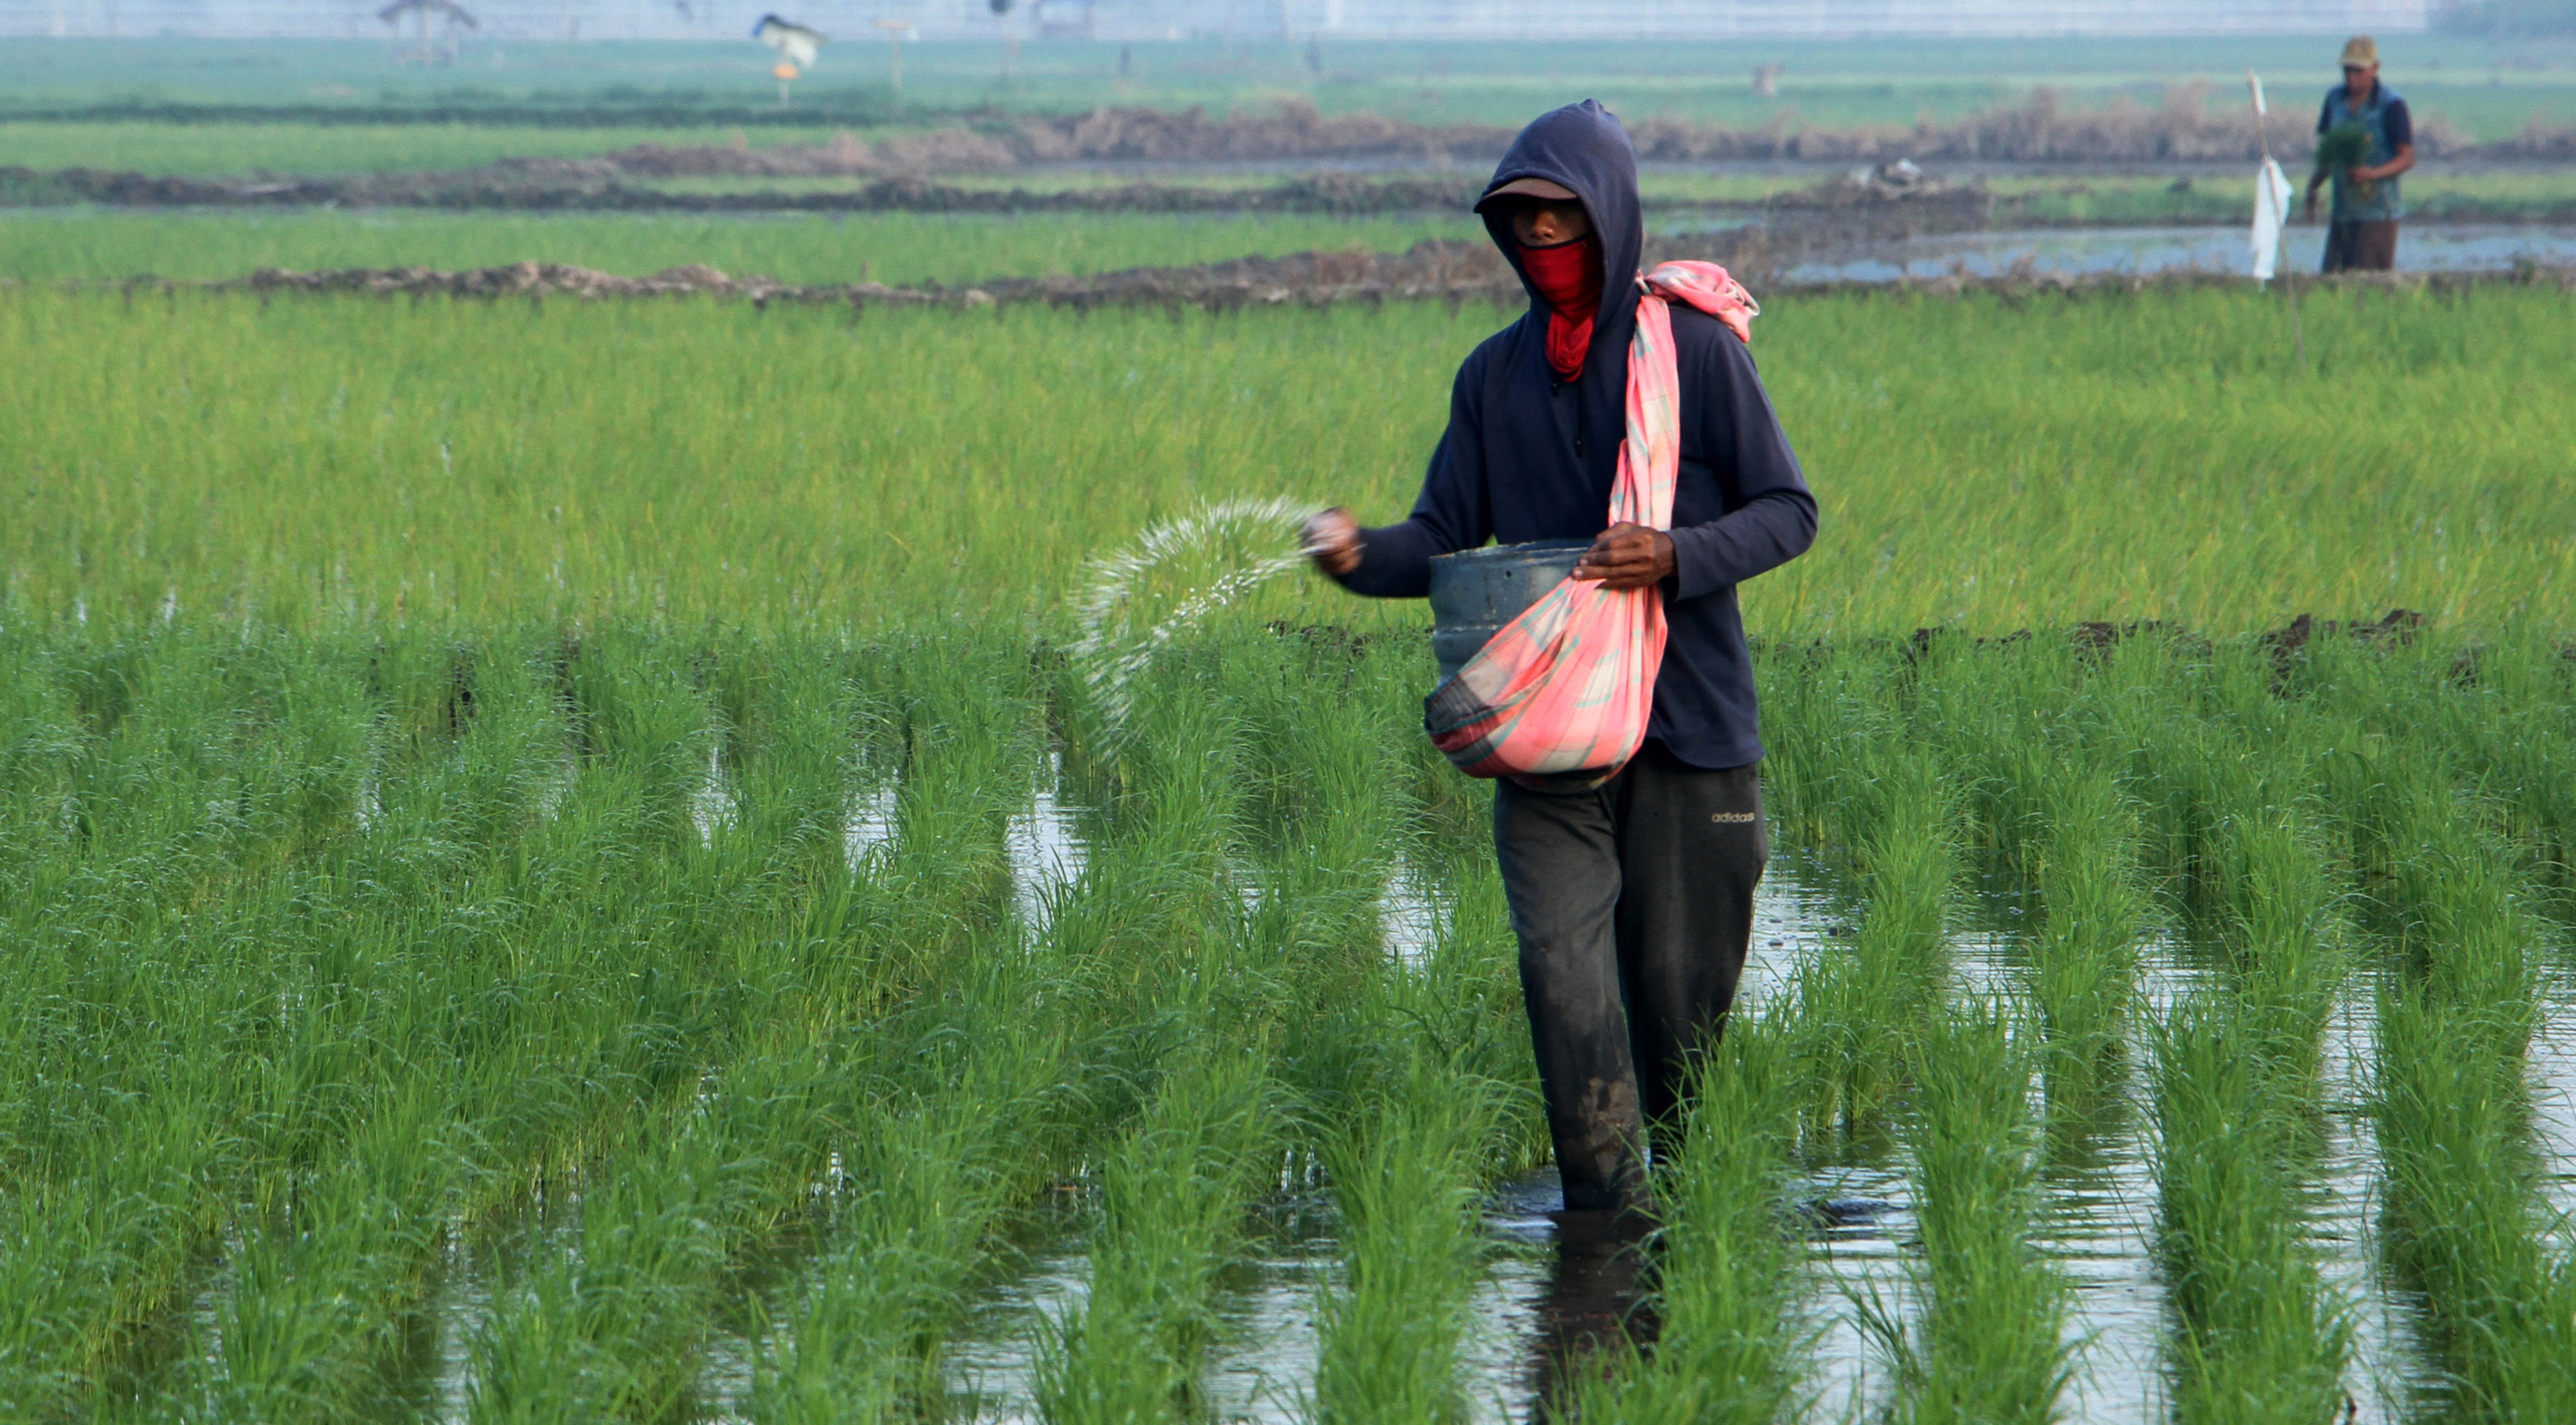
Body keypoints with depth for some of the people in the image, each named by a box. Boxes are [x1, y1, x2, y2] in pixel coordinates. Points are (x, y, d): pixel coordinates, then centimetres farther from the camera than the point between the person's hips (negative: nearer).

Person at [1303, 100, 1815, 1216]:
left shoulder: (1695, 350, -2)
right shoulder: (1494, 376, 10)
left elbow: (1788, 512, -1)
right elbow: (1445, 538, 10)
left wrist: (1675, 558, -19)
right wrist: (1359, 555, -12)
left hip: (1689, 717, -2)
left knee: (1680, 983, 3)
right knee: (1561, 963, -14)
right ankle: (1607, 1216, -12)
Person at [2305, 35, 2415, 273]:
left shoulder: (2392, 106, -8)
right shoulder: (2335, 99, 10)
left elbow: (2407, 158, -8)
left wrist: (2373, 173, -24)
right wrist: (2314, 185, 5)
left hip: (2378, 211, -6)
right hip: (2343, 211, 6)